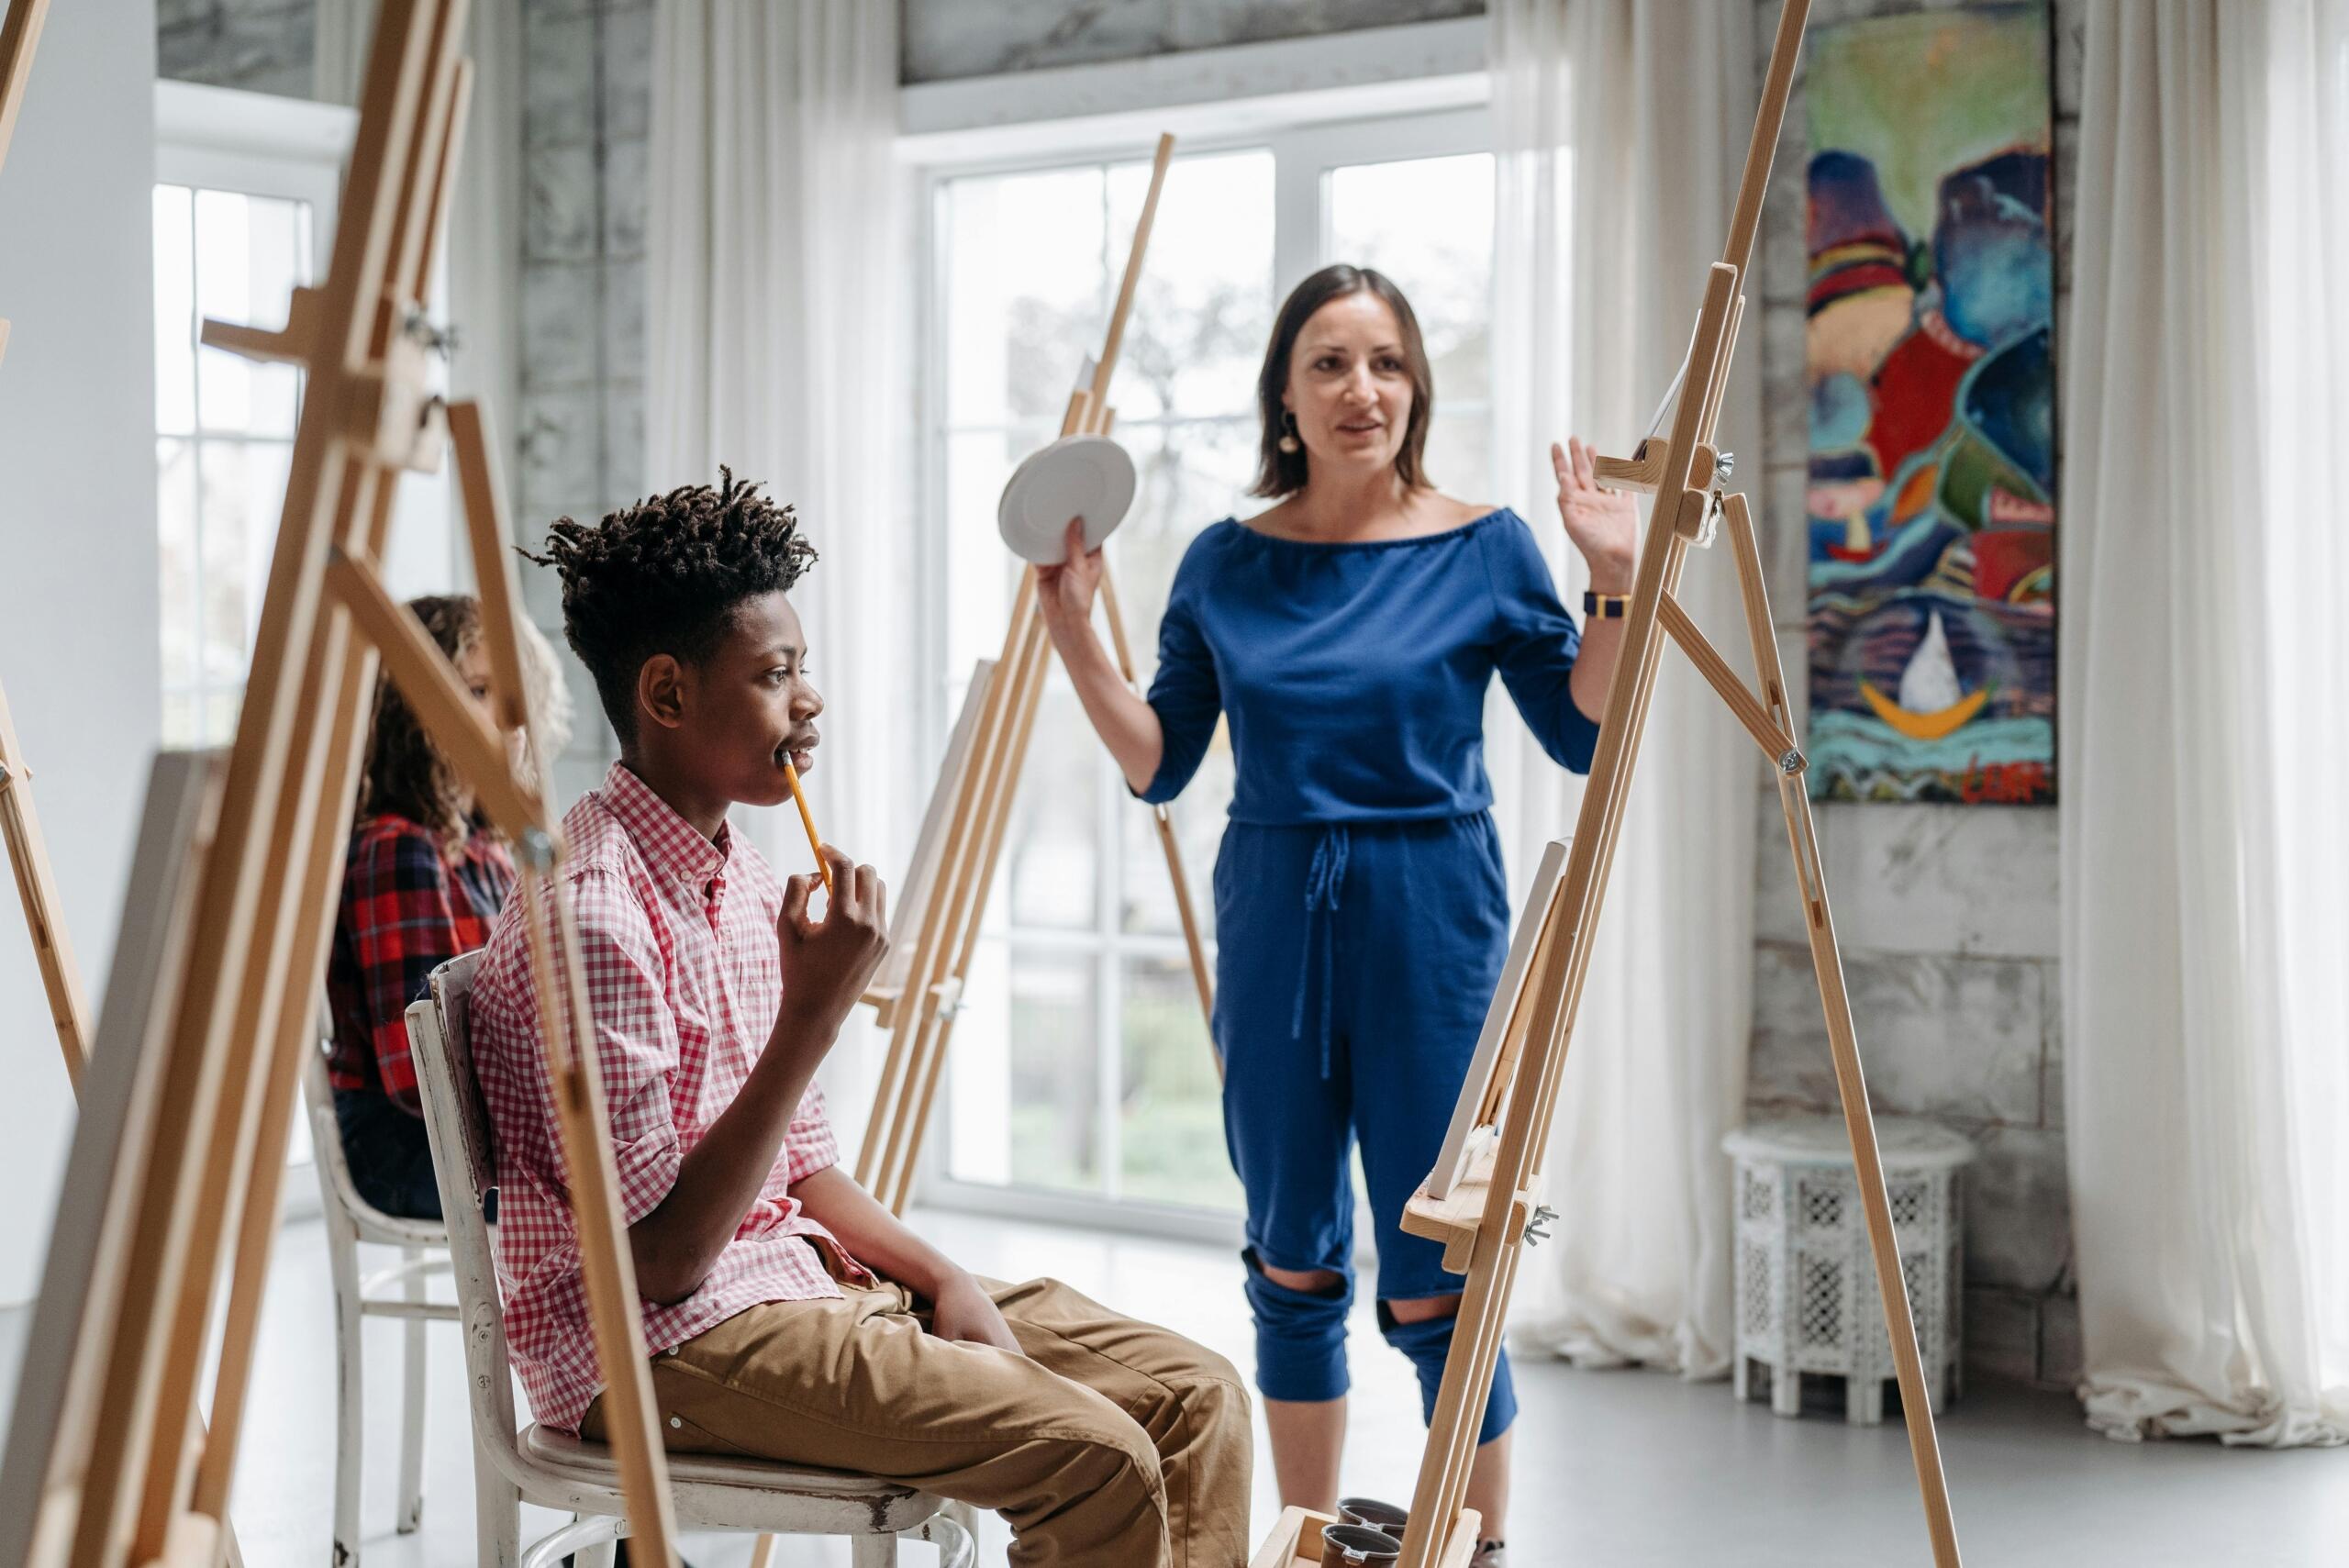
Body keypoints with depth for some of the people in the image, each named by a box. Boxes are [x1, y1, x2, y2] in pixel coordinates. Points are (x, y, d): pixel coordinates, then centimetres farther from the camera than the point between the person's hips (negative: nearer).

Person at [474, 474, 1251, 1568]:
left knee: (1196, 1397, 1)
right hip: (664, 1352, -9)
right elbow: (661, 1257, -23)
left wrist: (941, 1278, 1)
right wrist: (813, 1014, -25)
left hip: (794, 1276, 9)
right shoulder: (592, 913, -20)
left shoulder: (740, 878, 10)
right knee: (1097, 1460, -23)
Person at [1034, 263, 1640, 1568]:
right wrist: (1073, 633, -4)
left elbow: (1580, 738, 0)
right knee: (1292, 1266, 12)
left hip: (1430, 922, -3)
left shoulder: (1483, 550, -2)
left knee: (1431, 1286, -2)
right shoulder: (1227, 563, 4)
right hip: (1272, 921, 3)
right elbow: (1158, 765, 7)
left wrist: (1614, 581, -11)